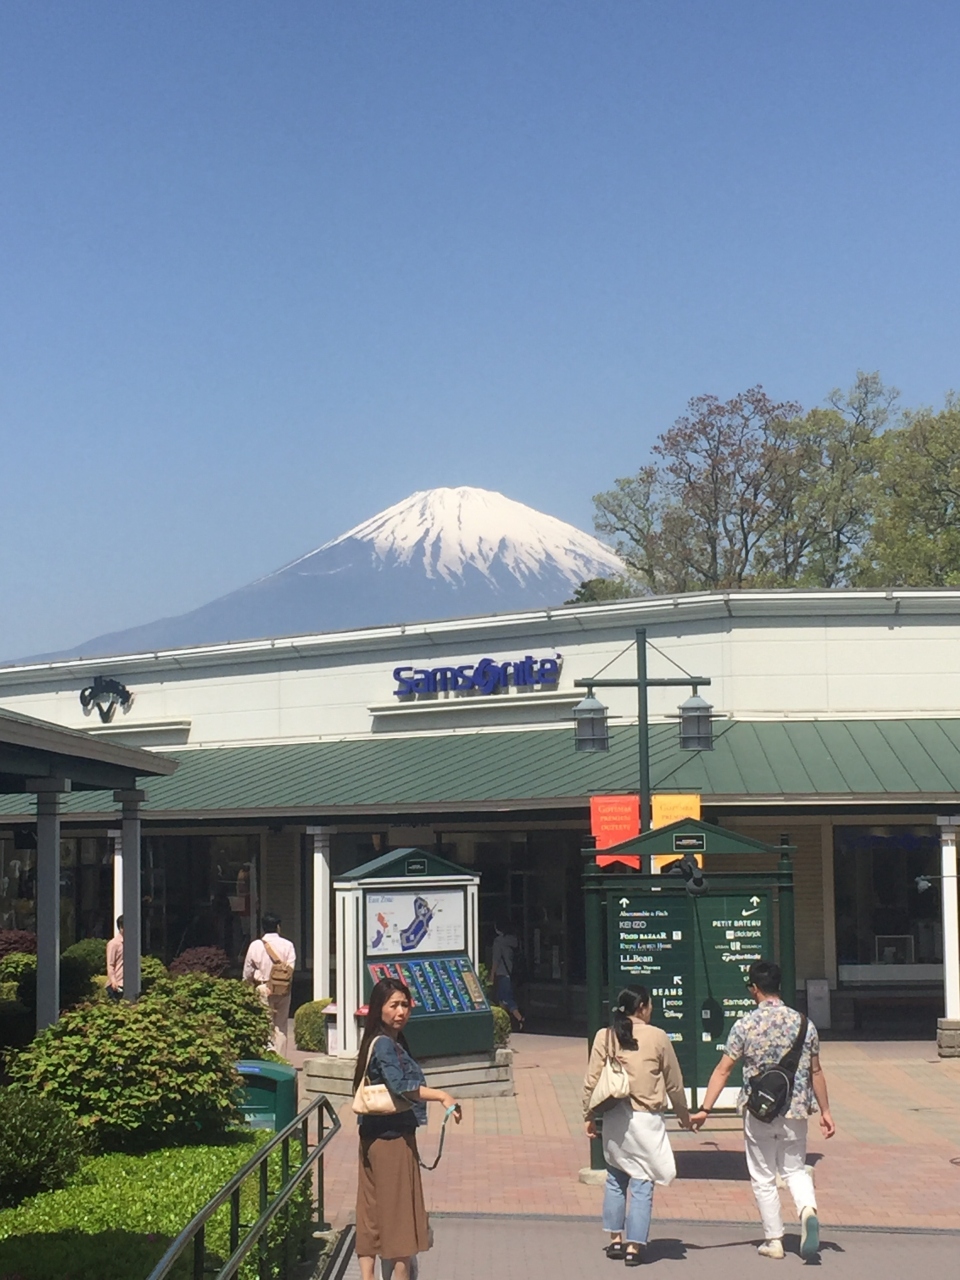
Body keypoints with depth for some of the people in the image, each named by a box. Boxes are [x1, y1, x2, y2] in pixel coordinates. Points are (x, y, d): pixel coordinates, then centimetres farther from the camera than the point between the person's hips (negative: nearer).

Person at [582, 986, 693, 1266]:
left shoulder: (604, 1037, 0)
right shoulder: (657, 1037, -4)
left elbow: (591, 1081, 0)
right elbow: (674, 1082, 4)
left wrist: (589, 1116, 11)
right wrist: (683, 1114, 18)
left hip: (613, 1118, 3)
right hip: (645, 1119, -3)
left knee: (615, 1179, 18)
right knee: (642, 1184, 3)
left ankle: (616, 1240, 23)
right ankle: (634, 1246, 3)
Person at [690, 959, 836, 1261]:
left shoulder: (745, 1025, -8)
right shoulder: (803, 1023, 0)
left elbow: (723, 1070, -8)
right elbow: (816, 1072, 6)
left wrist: (705, 1109, -3)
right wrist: (825, 1111, 16)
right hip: (795, 1111, 2)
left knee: (763, 1177, 11)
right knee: (795, 1168, 17)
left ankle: (773, 1240, 14)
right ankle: (808, 1210, -11)